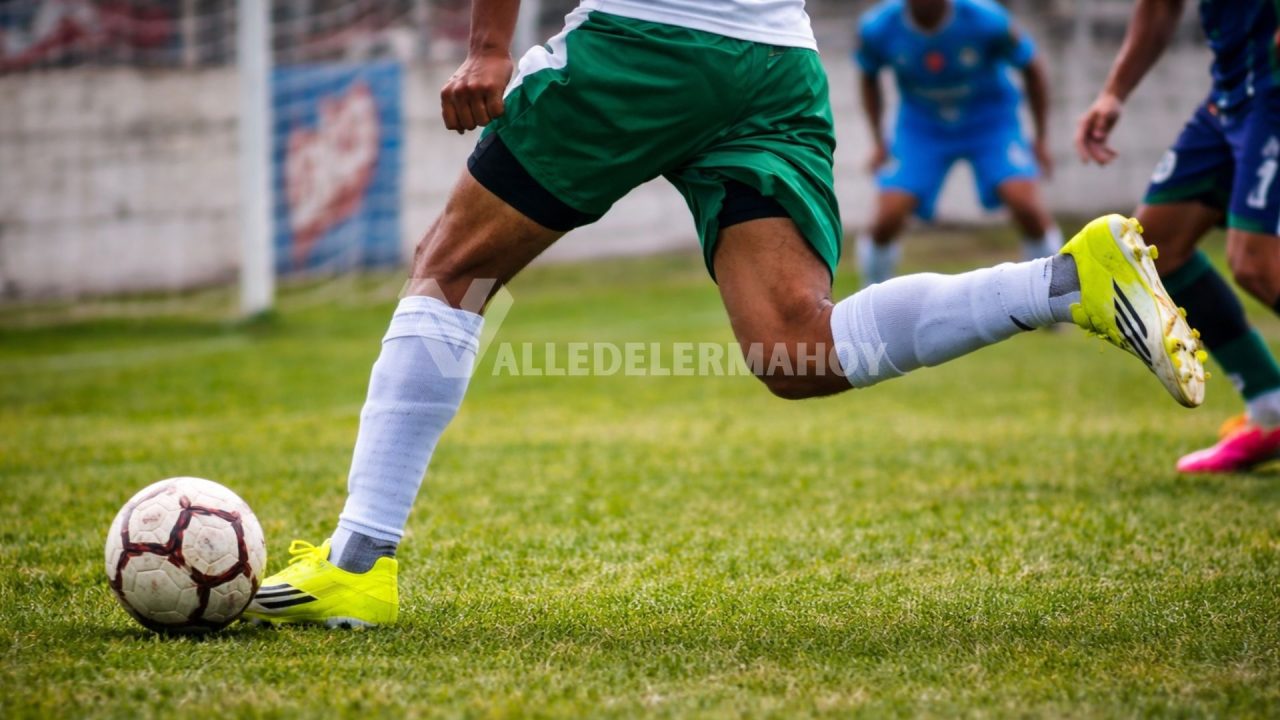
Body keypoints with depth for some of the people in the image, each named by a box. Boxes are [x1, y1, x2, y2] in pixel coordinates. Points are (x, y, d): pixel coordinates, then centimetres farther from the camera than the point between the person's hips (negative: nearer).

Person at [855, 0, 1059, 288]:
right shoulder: (877, 28, -21)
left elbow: (1031, 68, -9)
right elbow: (869, 76, 3)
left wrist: (1041, 139, -5)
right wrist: (878, 142, 1)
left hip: (990, 118, -1)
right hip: (921, 125, 1)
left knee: (1025, 202, -23)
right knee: (888, 216, -15)